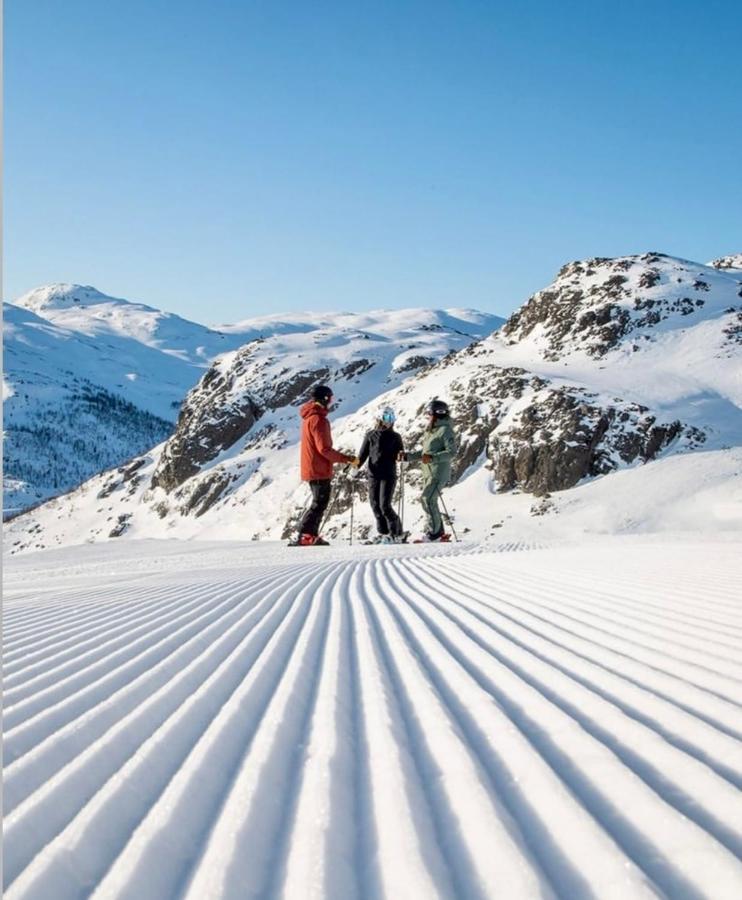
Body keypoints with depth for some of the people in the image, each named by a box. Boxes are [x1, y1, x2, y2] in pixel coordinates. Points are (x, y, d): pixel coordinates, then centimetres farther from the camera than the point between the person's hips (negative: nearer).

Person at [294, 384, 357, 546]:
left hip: (311, 469, 10)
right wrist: (347, 459, -16)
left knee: (319, 503, 17)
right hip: (320, 470, -10)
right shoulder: (318, 419, -18)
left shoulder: (308, 417, 14)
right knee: (319, 504, -7)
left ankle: (311, 536, 18)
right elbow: (324, 449, -21)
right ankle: (305, 536, -13)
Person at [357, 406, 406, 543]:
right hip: (373, 474, 3)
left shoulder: (395, 437, 6)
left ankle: (397, 533, 1)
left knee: (385, 506, -11)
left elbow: (400, 454, 7)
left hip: (388, 475, -3)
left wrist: (401, 455, -16)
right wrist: (356, 466, -1)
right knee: (375, 505, 1)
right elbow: (363, 454, 12)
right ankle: (384, 533, 12)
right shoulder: (370, 435, 11)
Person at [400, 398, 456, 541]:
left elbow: (452, 452, -17)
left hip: (439, 472, -9)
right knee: (428, 501, 8)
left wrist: (432, 458, -27)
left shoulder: (445, 429, -9)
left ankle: (434, 532, -12)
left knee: (427, 499, -16)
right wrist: (407, 456, 16)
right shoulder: (430, 431, 19)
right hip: (428, 472, 9)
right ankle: (439, 532, 15)